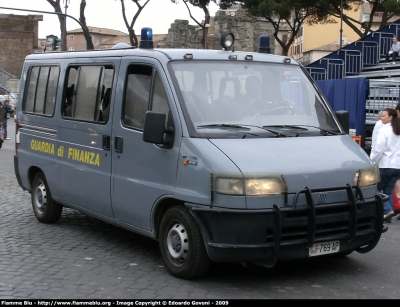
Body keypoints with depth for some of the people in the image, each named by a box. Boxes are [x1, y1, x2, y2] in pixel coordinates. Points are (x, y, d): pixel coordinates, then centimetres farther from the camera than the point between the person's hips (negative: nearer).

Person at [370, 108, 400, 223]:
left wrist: (372, 162, -4)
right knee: (388, 191, 11)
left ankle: (387, 210, -9)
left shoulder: (385, 130, -11)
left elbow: (378, 149, -13)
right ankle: (388, 217, 9)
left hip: (385, 165, -7)